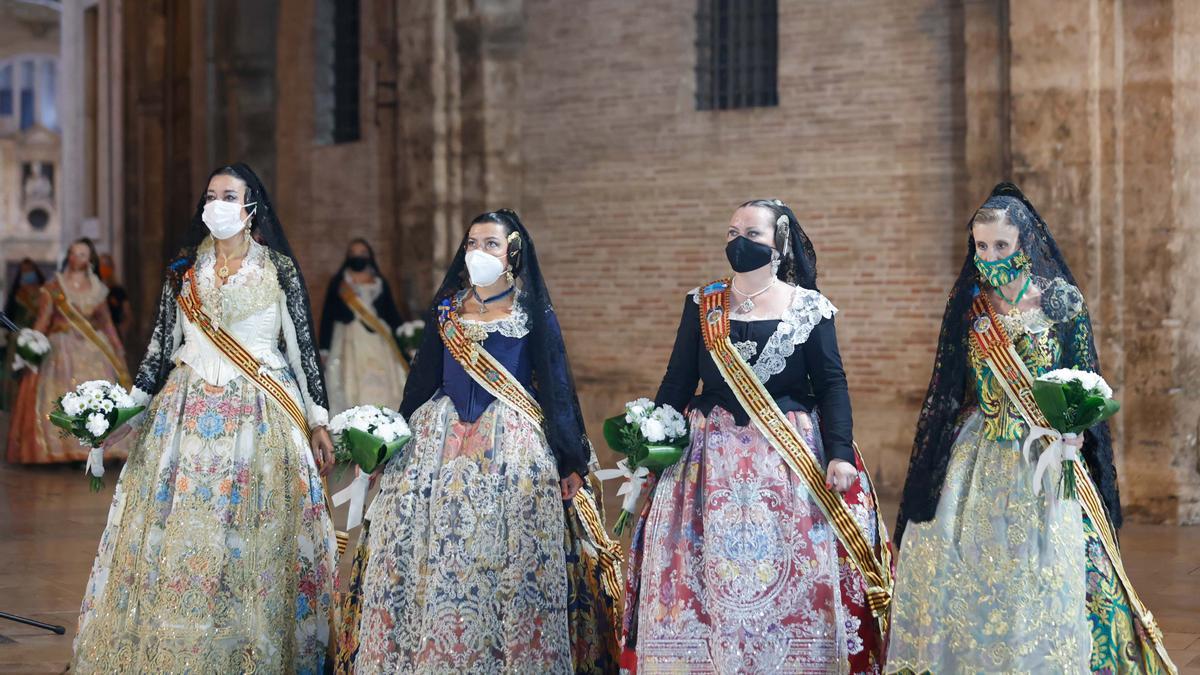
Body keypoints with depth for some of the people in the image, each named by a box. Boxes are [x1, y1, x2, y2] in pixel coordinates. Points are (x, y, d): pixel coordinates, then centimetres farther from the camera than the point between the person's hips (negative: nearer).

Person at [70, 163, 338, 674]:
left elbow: (303, 346, 2)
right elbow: (161, 345, 11)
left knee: (256, 541, -2)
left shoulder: (279, 270, 2)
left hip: (261, 417, -2)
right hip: (189, 414, 3)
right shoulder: (183, 271, 10)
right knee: (177, 532, 1)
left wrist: (318, 420, -1)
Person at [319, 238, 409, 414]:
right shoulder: (338, 283, 8)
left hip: (378, 343, 2)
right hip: (349, 342, -2)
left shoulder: (380, 284, 14)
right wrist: (324, 350, -4)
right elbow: (328, 316, 4)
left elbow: (392, 314, 13)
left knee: (380, 390, -6)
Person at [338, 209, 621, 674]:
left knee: (510, 560, -5)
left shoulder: (535, 314, 2)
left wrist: (570, 461, -4)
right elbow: (424, 377, 15)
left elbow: (556, 387, 0)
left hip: (512, 444, -3)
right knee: (434, 561, 2)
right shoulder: (446, 308, 11)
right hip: (442, 440, 3)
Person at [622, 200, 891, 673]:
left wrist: (840, 454, -14)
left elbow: (832, 386, -2)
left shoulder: (809, 308, 2)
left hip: (790, 458, -2)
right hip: (714, 461, 2)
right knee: (705, 577, 2)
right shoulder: (701, 305, 7)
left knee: (792, 576, -1)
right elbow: (677, 382, 7)